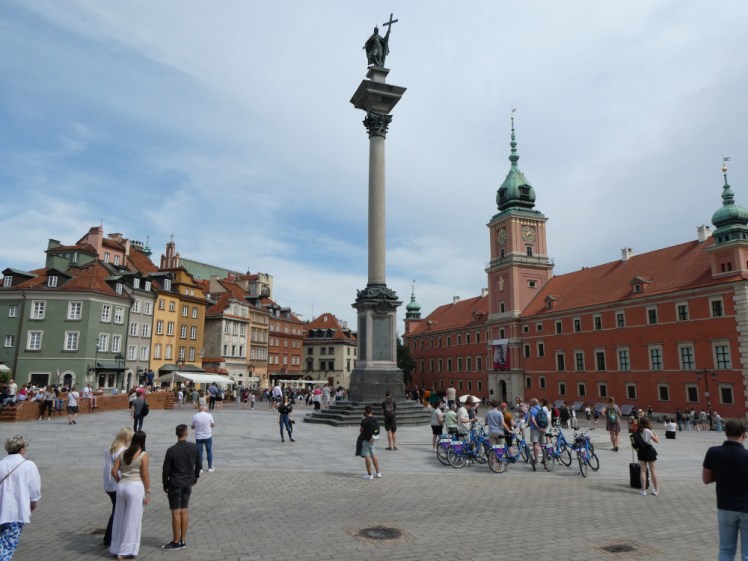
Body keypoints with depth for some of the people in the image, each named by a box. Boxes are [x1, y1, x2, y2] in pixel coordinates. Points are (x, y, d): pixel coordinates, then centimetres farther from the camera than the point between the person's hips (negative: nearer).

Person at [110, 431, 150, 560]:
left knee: (120, 518, 17)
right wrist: (148, 492, -2)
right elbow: (145, 476, -9)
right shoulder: (143, 455, -9)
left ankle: (117, 548, 28)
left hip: (121, 486, 6)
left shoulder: (123, 453, 7)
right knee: (132, 519, 4)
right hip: (135, 487, -6)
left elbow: (114, 471, 5)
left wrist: (120, 482, 17)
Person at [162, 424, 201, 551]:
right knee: (184, 511, 12)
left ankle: (176, 542, 12)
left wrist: (165, 485, 5)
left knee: (176, 512, 3)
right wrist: (195, 477, 20)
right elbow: (199, 465, 4)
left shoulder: (171, 450, -16)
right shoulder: (194, 448, -5)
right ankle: (183, 540, 20)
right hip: (188, 483, 4)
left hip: (175, 484, -4)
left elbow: (166, 470, -10)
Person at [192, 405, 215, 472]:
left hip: (198, 437, 0)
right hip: (208, 436, 0)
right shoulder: (209, 415, -9)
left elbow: (192, 427, 1)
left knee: (199, 452, 9)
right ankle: (210, 467, 21)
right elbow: (213, 425, 2)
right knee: (209, 451, 14)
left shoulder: (195, 416, -9)